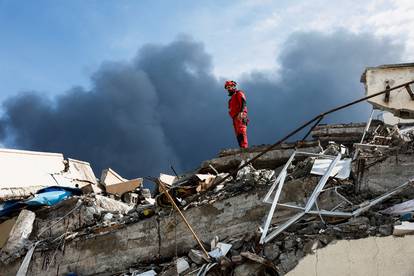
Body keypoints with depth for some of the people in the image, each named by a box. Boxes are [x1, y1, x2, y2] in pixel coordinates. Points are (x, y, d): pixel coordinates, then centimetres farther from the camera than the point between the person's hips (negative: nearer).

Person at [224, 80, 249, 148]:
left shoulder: (239, 93, 4)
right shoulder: (232, 97, 31)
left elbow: (243, 103, -12)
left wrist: (241, 112, -26)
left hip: (240, 117, -9)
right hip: (235, 118, 9)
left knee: (241, 132, -20)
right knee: (238, 135, 3)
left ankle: (244, 147, -29)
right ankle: (241, 147, 0)